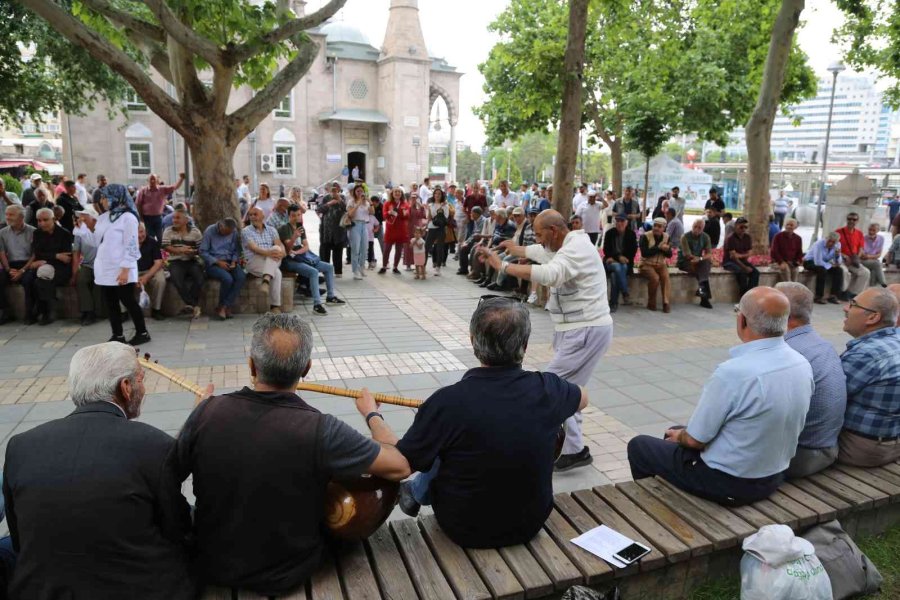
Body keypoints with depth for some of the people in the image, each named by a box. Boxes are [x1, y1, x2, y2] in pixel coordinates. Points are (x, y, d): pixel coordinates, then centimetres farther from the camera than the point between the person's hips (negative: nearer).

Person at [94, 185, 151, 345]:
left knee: (129, 302, -1)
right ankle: (117, 336, 17)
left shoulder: (128, 217, -12)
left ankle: (142, 333, 12)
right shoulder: (103, 217, 12)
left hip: (120, 270, -8)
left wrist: (125, 270, -20)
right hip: (105, 269, 8)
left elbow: (131, 246, -17)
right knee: (110, 303, 9)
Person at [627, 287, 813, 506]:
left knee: (638, 445, 13)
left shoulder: (733, 372, -31)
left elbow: (695, 439, -20)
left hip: (728, 483, -7)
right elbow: (769, 422, 8)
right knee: (678, 430, 27)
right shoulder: (803, 364, -7)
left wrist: (679, 436, 4)